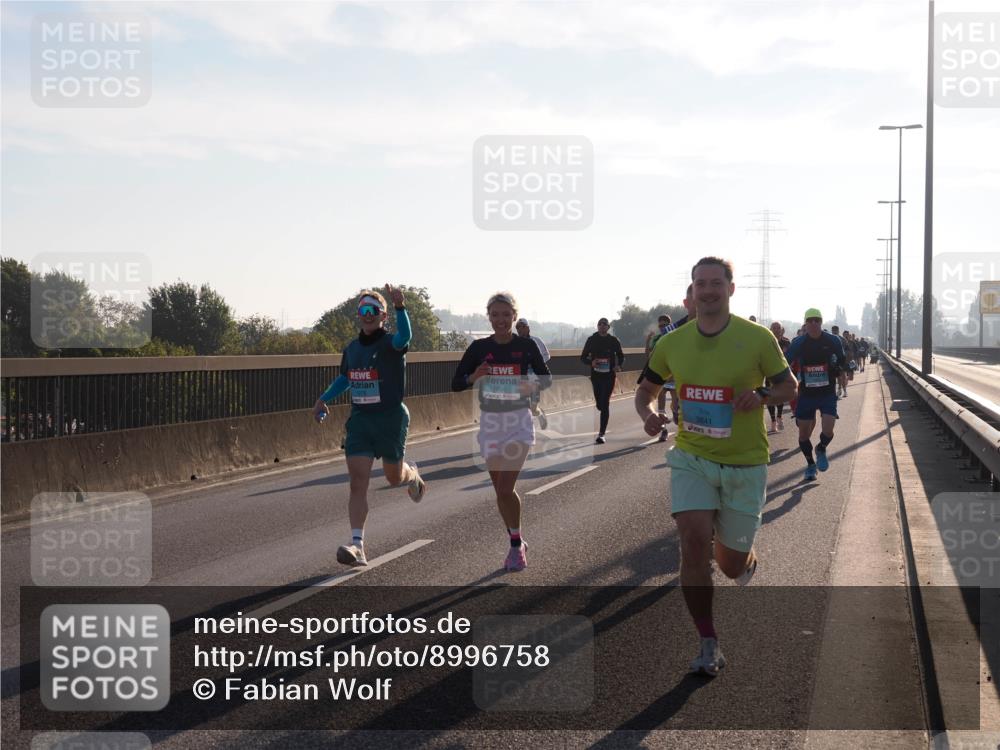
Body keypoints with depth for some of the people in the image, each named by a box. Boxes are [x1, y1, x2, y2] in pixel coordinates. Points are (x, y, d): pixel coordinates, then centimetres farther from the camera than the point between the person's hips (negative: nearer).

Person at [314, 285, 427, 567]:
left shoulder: (391, 344, -10)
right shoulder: (352, 348, 8)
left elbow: (404, 336, -36)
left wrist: (400, 307, -52)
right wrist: (324, 399, 15)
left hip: (390, 419, -4)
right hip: (359, 419, 4)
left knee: (394, 477, 13)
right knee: (357, 483, -8)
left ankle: (413, 476, 52)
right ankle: (357, 546, -12)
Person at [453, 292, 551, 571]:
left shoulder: (526, 345, -5)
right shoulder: (479, 347, 0)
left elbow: (546, 377, 7)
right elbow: (455, 383, 3)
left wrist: (534, 385, -15)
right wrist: (474, 377, -17)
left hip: (519, 421, -3)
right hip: (490, 422, 3)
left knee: (507, 488, -15)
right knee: (500, 490, 7)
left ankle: (517, 544, 2)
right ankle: (517, 544, 24)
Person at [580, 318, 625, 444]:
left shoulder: (614, 340, 1)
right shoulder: (592, 340, 2)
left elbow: (621, 356, 12)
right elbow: (583, 357, 5)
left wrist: (618, 366, -9)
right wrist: (591, 362, -16)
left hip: (609, 376, -2)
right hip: (595, 375, 2)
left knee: (604, 404, -11)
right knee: (600, 404, 9)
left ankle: (601, 434, -11)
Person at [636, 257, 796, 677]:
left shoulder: (757, 338, -9)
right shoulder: (672, 344, -1)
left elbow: (789, 387, 0)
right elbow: (646, 389, 13)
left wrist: (762, 396, -22)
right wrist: (647, 415, -10)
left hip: (745, 464, -1)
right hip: (691, 459, 1)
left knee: (732, 565, 6)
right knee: (694, 541, -19)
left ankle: (747, 561, 48)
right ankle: (709, 646, -6)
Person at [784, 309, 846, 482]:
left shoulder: (833, 341, -5)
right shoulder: (799, 343, -6)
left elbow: (842, 360, 10)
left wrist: (838, 368, -9)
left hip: (828, 393, -1)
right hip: (806, 394, 1)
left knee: (827, 431, -15)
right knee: (803, 432, 5)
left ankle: (821, 450, 21)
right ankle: (810, 464, 30)